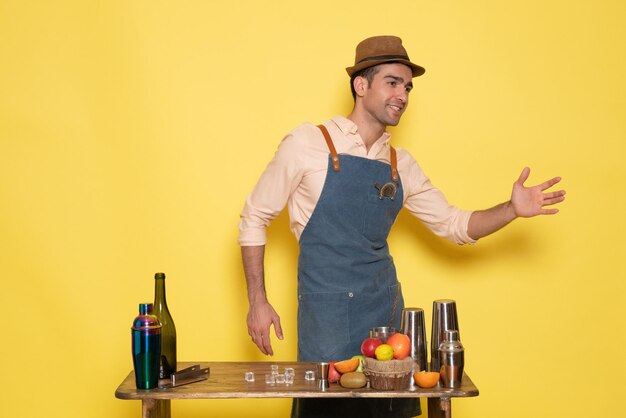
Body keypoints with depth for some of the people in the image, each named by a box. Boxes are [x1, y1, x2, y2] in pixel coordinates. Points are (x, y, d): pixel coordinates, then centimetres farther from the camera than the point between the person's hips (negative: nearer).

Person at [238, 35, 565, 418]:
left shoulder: (401, 165, 9)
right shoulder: (307, 144, -6)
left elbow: (453, 224, 15)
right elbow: (254, 219, 0)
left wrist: (512, 210, -2)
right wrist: (258, 303, -4)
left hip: (385, 308, 5)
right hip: (325, 312, -4)